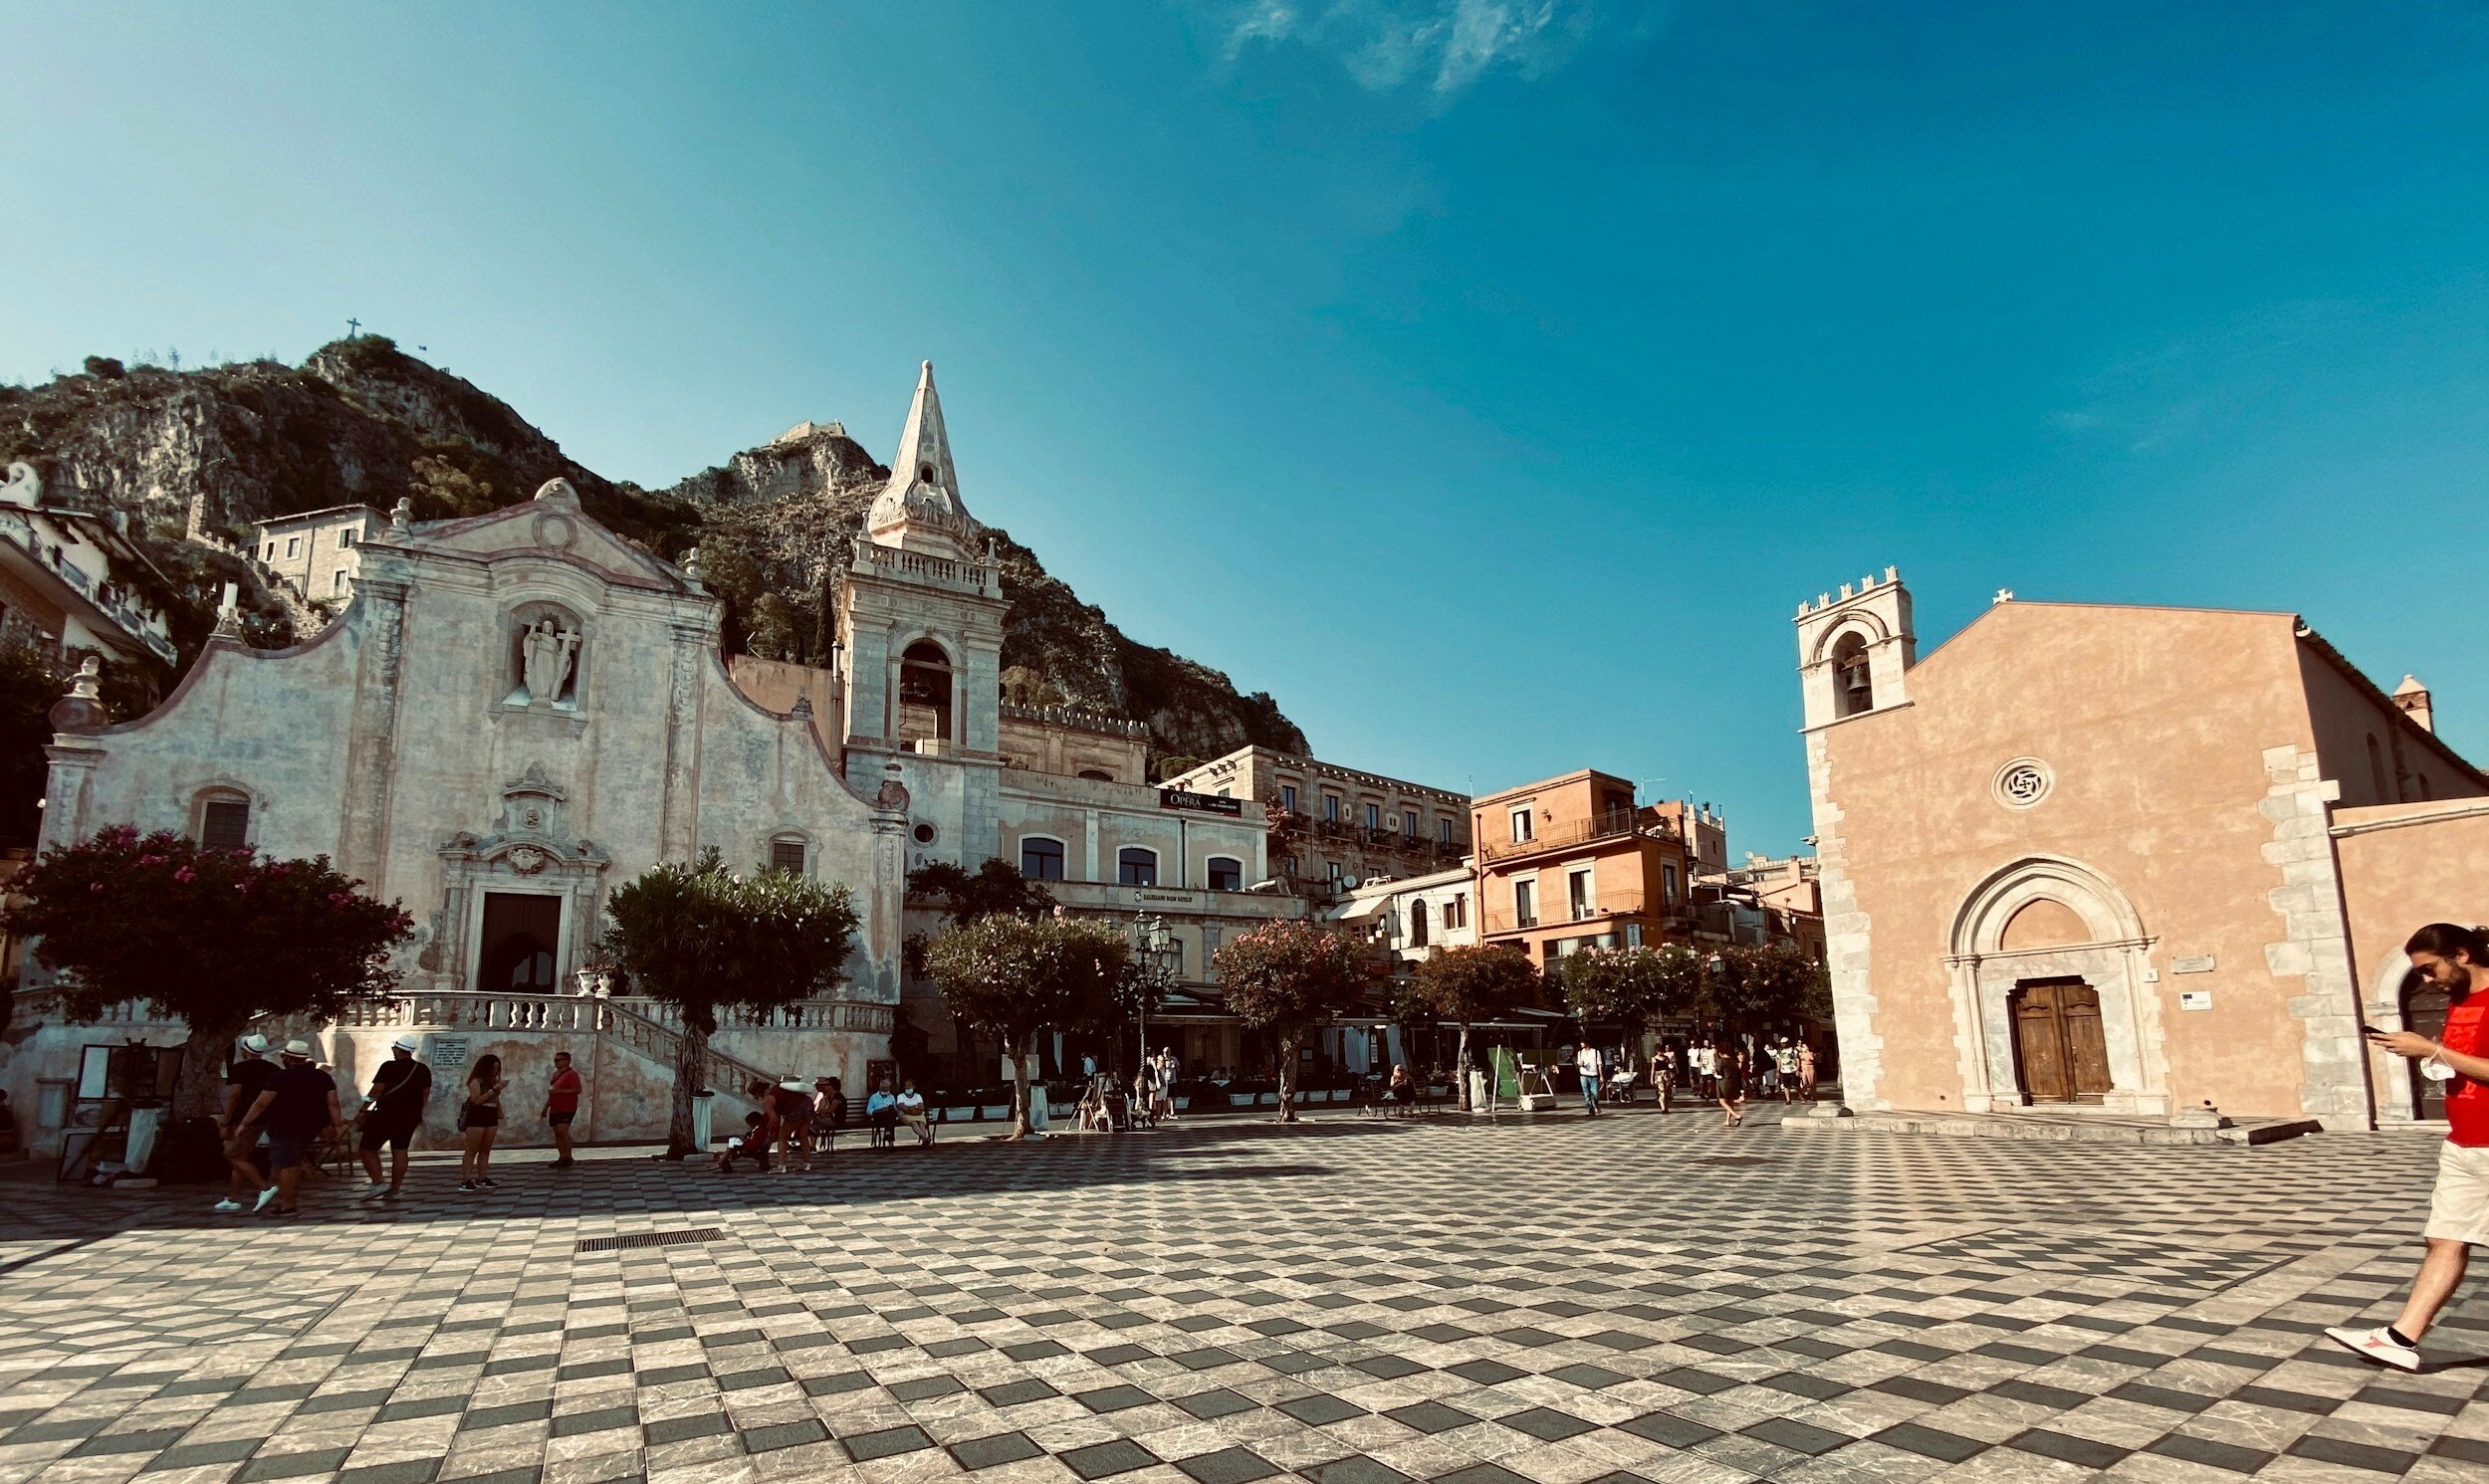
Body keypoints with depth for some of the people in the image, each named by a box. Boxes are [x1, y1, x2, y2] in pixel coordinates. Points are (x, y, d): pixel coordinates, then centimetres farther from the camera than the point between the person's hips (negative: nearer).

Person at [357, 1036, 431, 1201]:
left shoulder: (389, 1067, -9)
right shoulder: (423, 1069, 8)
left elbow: (377, 1090, -13)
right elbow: (426, 1093, 12)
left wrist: (364, 1109, -5)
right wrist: (419, 1113, 21)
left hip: (386, 1114, -5)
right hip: (409, 1117, 5)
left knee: (368, 1149, 5)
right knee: (400, 1152, 6)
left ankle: (378, 1183, -8)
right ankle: (394, 1190, 5)